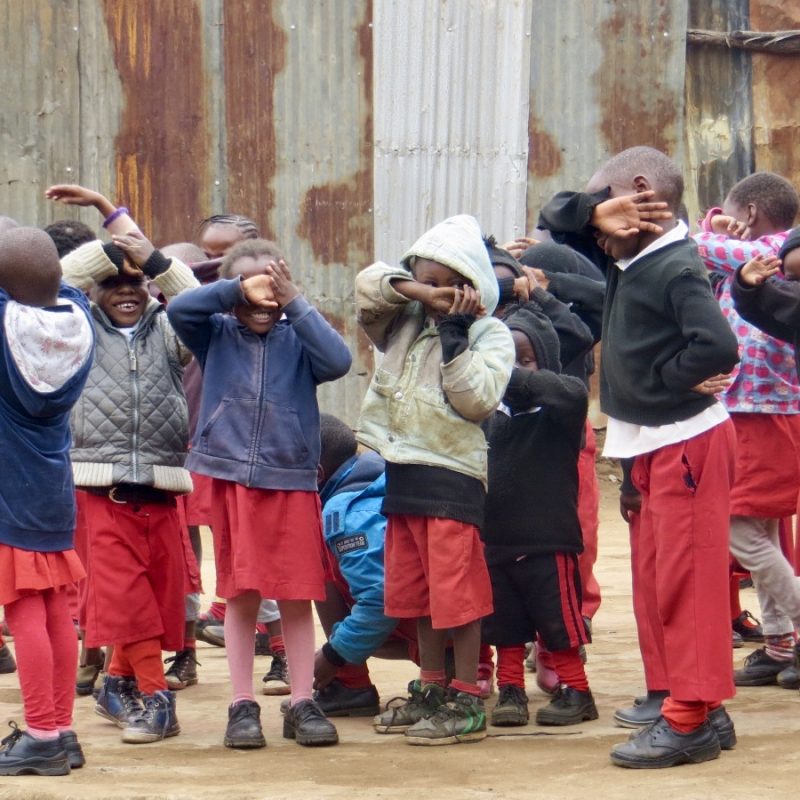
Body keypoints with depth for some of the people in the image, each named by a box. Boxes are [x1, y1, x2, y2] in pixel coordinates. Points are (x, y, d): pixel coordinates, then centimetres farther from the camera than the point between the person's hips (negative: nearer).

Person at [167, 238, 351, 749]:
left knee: (297, 596, 2)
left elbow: (338, 361, -15)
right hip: (232, 478, 0)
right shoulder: (218, 335, 5)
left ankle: (303, 703, 10)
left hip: (293, 481, 0)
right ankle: (243, 706, 10)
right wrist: (239, 289, -16)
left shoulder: (297, 338, 3)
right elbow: (178, 308, -11)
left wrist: (295, 303, -15)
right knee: (241, 595, 3)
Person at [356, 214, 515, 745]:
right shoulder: (404, 322, 10)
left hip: (453, 476, -7)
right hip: (403, 471, 7)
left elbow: (478, 398, -18)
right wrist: (417, 292, -11)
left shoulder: (489, 336, -7)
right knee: (413, 591, 14)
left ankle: (466, 703, -2)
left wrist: (454, 337, -18)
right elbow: (369, 284, 2)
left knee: (457, 592, -7)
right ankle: (431, 691, 25)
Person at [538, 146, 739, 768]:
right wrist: (595, 211, -4)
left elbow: (717, 345, -29)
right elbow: (557, 215, 16)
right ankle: (700, 710, 18)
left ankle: (691, 719, -4)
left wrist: (664, 380, -14)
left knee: (686, 578, -7)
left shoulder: (676, 269, -17)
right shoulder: (628, 260, 10)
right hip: (653, 444, 10)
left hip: (688, 441, -10)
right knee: (655, 580, 12)